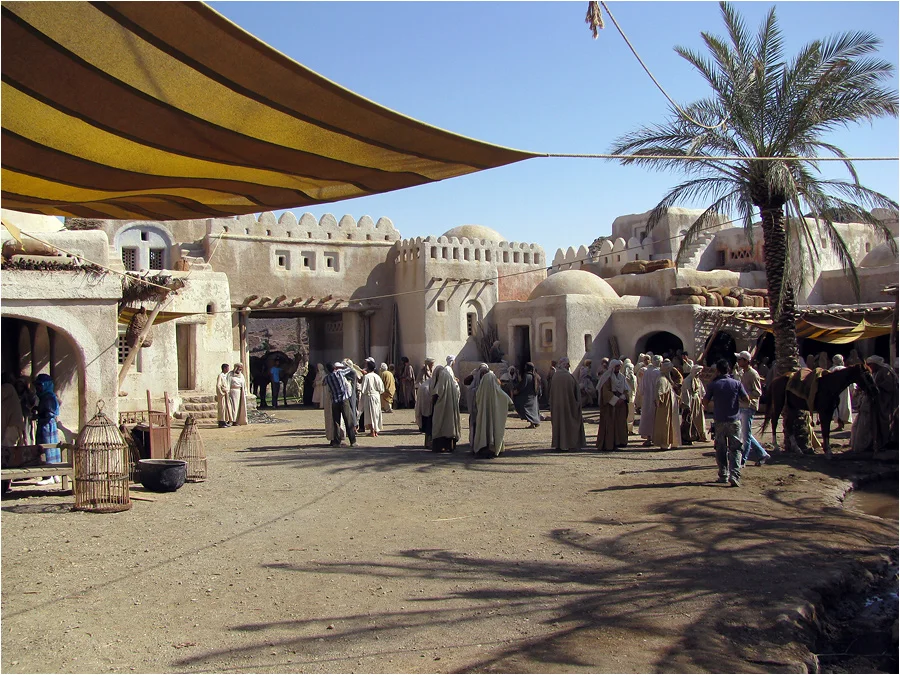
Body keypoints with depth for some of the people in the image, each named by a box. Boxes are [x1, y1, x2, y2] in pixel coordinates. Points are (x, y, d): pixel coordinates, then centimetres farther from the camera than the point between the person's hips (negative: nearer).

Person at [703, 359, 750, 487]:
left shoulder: (713, 385, -3)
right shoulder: (736, 383, -2)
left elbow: (705, 402, 1)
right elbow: (747, 400, -1)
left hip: (719, 421, 0)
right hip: (734, 420, 0)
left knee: (721, 449, 12)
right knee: (735, 449, 0)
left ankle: (723, 475, 16)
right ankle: (734, 476, -15)